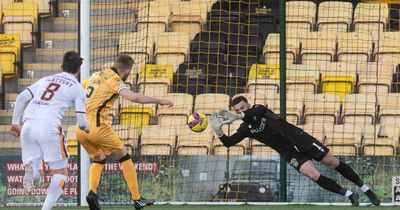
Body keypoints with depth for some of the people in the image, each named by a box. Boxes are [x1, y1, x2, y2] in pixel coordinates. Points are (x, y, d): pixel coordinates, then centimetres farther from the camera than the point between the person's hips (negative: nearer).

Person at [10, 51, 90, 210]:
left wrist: (15, 122, 14)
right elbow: (81, 121, 6)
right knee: (60, 172, 7)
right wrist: (86, 128, 28)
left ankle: (30, 168, -26)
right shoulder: (77, 88, 12)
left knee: (33, 178, 10)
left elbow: (22, 97, 12)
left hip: (28, 125, 4)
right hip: (49, 125, -4)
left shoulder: (45, 80, 24)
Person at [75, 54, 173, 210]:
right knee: (124, 157, 10)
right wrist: (159, 101, -21)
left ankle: (92, 192, 1)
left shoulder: (96, 75, 15)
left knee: (98, 160, 25)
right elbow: (133, 97, -25)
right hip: (97, 127, -7)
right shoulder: (115, 81, -7)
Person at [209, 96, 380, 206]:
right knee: (313, 175, -20)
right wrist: (218, 131, -26)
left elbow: (259, 110, -32)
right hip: (289, 153, 2)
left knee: (332, 163, 0)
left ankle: (365, 189, 13)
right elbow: (229, 142, -8)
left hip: (300, 139, -2)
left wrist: (238, 117, -40)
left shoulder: (259, 110, -8)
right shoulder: (245, 128, -1)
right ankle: (350, 195, -7)